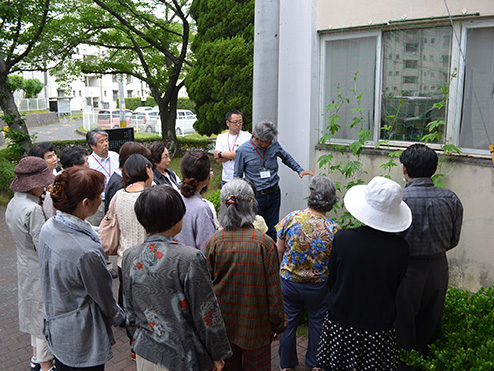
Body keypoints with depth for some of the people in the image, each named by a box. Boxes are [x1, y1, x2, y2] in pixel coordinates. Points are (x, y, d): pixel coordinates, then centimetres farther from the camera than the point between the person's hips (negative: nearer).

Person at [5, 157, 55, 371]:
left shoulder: (13, 204, 1)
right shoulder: (33, 209, -28)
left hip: (25, 265, 9)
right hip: (39, 270, -9)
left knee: (34, 310, 23)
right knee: (44, 314, 6)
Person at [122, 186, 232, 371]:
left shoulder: (129, 257, -7)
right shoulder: (190, 259, -23)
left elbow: (130, 311, 5)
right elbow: (206, 313, -15)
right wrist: (218, 354, -2)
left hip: (145, 353, 5)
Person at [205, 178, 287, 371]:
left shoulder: (214, 242, -12)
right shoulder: (264, 243, -18)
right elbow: (273, 289, -11)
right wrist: (278, 324, 3)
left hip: (222, 324, 2)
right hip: (255, 325, -2)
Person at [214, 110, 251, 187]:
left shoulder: (247, 136, -1)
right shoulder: (221, 137, 10)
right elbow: (218, 160, 0)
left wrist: (221, 154, -5)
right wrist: (232, 155, -11)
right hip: (226, 179, 3)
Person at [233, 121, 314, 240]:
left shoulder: (274, 144, -2)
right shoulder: (243, 150, -10)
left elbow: (286, 157, 20)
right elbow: (237, 176, 0)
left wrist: (300, 170, 10)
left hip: (274, 193, 3)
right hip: (256, 196, -3)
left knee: (272, 230, 10)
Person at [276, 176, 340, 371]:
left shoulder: (291, 219, -18)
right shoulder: (333, 230, -21)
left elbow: (279, 251, -7)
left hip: (289, 281, 1)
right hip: (318, 286, 0)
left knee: (288, 323, 19)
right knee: (317, 322, 22)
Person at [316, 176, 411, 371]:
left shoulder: (342, 238, -21)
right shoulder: (400, 247, -18)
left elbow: (331, 281, -6)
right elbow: (396, 285, -2)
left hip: (341, 322, -1)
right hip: (379, 325, 1)